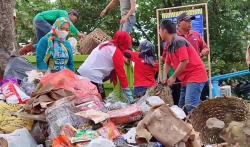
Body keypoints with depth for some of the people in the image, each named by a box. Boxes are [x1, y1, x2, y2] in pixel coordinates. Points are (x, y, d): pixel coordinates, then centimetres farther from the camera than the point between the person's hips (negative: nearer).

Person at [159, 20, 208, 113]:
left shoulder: (179, 41, -17)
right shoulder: (169, 46, 12)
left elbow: (185, 61, -22)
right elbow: (168, 63, 17)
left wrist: (173, 77, -14)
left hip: (195, 76, -10)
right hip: (186, 79, 10)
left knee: (190, 106, -22)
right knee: (182, 106, 8)